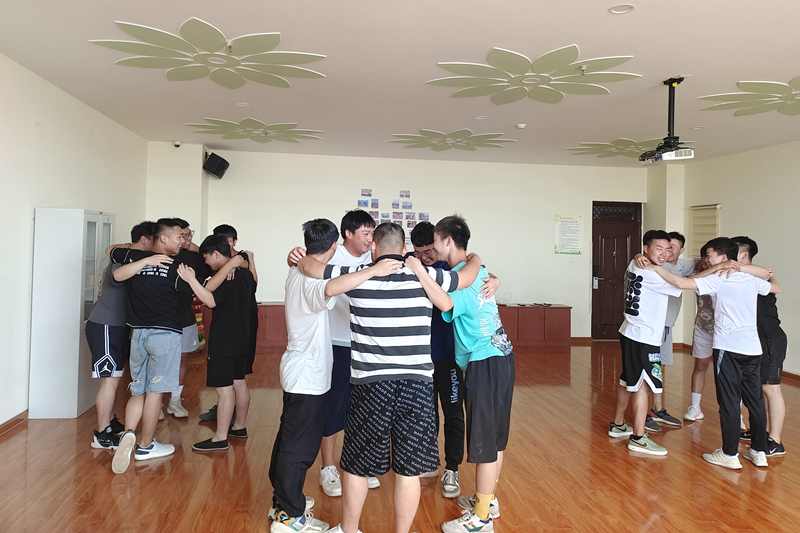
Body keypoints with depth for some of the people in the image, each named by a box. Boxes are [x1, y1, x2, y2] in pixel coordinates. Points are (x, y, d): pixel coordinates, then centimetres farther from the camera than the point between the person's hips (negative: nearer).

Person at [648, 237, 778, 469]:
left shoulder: (716, 280, -9)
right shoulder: (752, 280, 10)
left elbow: (681, 283, -21)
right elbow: (775, 288, 30)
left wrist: (657, 269, -10)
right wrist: (769, 275, 50)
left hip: (728, 348, -6)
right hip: (753, 348, 6)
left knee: (729, 402, 0)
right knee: (755, 400, 13)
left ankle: (730, 454, 7)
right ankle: (759, 452, 22)